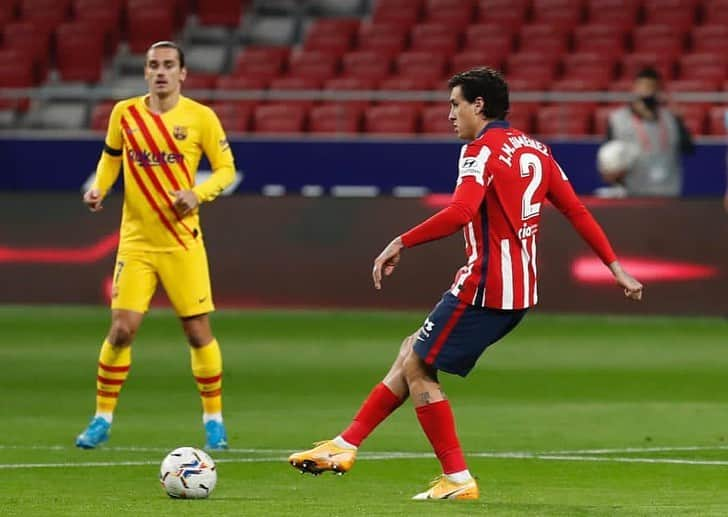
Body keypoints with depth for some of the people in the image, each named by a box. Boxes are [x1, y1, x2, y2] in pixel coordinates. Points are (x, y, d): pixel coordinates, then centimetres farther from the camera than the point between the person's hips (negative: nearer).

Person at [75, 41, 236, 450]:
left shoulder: (200, 118, -5)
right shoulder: (125, 114, 1)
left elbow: (226, 169, 1)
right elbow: (111, 156, 17)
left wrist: (198, 195, -16)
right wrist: (99, 188, -1)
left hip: (183, 243, -1)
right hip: (136, 241, 1)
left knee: (199, 332, 0)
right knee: (122, 329, -6)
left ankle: (214, 420, 14)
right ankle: (103, 419, 8)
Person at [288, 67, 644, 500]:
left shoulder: (483, 150, -11)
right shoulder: (536, 151, 14)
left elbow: (460, 213, -27)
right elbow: (577, 210, 13)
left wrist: (402, 243, -23)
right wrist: (615, 266, 17)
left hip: (484, 287, -9)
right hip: (521, 293, 9)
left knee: (417, 368, 2)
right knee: (412, 353, 16)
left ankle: (458, 480, 1)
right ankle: (346, 445, 17)